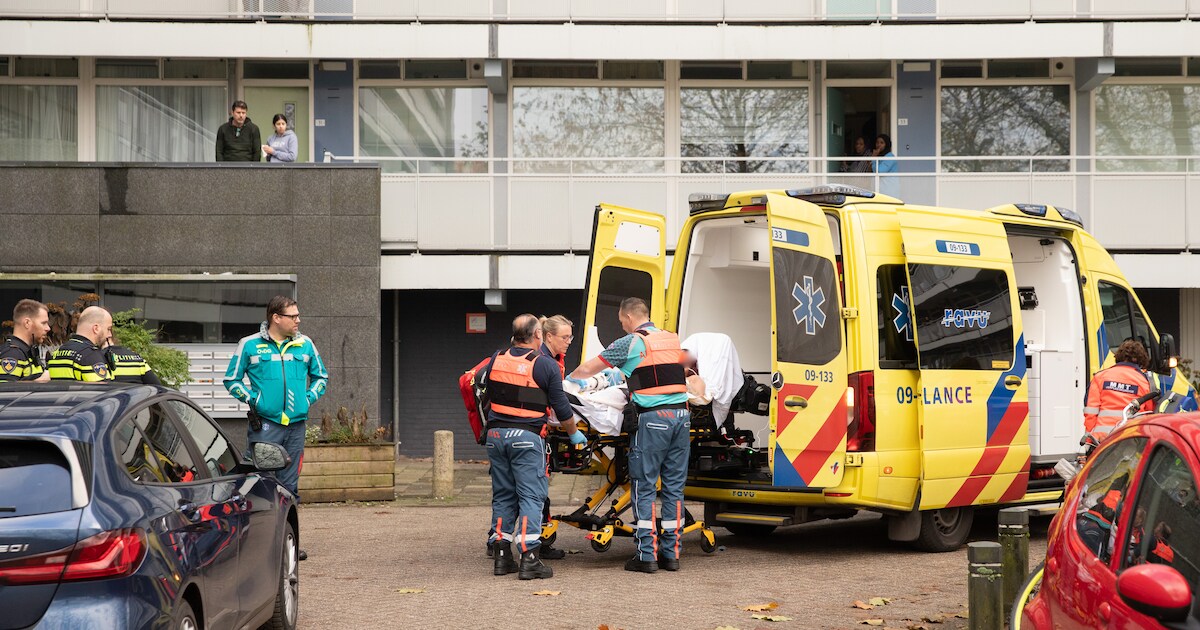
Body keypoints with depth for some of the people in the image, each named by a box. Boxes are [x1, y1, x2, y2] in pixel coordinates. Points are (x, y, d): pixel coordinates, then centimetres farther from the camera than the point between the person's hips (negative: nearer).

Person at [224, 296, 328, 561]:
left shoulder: (305, 345, 10)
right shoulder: (250, 345, 0)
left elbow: (321, 376, 23)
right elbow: (232, 380, 6)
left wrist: (309, 398, 7)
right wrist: (253, 399, -5)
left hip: (296, 425, 4)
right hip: (264, 424, -4)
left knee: (289, 486, 9)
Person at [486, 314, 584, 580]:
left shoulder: (496, 360, 7)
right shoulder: (546, 365, -6)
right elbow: (561, 408, -2)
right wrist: (574, 433, 14)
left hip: (496, 434, 5)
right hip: (527, 437, -5)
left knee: (503, 495, 13)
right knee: (531, 496, -2)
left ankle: (501, 557, 14)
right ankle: (529, 559, -8)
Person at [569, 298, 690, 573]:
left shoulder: (631, 343, -1)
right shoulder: (672, 339, 17)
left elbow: (587, 369, 4)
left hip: (653, 417, -6)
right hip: (681, 415, 6)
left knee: (644, 488, 0)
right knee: (674, 486, 8)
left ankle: (647, 555, -3)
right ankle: (671, 553, 10)